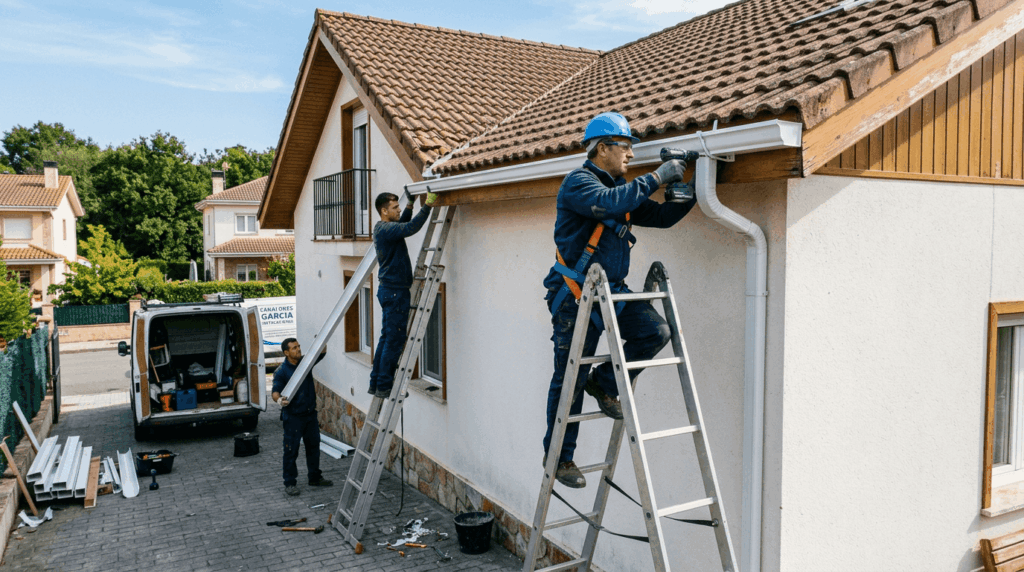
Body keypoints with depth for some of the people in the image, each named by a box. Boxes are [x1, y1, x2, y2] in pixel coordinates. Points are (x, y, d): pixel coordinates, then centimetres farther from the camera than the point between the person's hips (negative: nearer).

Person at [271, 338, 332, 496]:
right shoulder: (282, 371, -12)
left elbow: (321, 354, 7)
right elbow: (275, 391, -14)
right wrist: (279, 400, -34)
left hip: (310, 414, 6)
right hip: (293, 416, -6)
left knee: (313, 446, 15)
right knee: (291, 451, -1)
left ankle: (315, 477, 28)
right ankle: (290, 483, 10)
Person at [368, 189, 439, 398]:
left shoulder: (383, 228, 14)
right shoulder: (385, 229, -17)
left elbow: (403, 225, 31)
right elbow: (410, 229, -32)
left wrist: (410, 204, 20)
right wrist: (427, 206, -33)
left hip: (390, 289, 10)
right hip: (394, 291, -10)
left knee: (387, 338, 15)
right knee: (395, 340, -5)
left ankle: (376, 383, 21)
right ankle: (384, 386, 1)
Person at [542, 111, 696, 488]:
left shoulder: (621, 189, 15)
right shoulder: (577, 182, -11)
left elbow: (661, 217, 17)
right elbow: (607, 204, -31)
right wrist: (655, 179, -25)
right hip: (576, 297, -7)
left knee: (656, 331, -15)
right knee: (569, 380, 0)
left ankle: (605, 383, 9)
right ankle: (558, 456, 17)